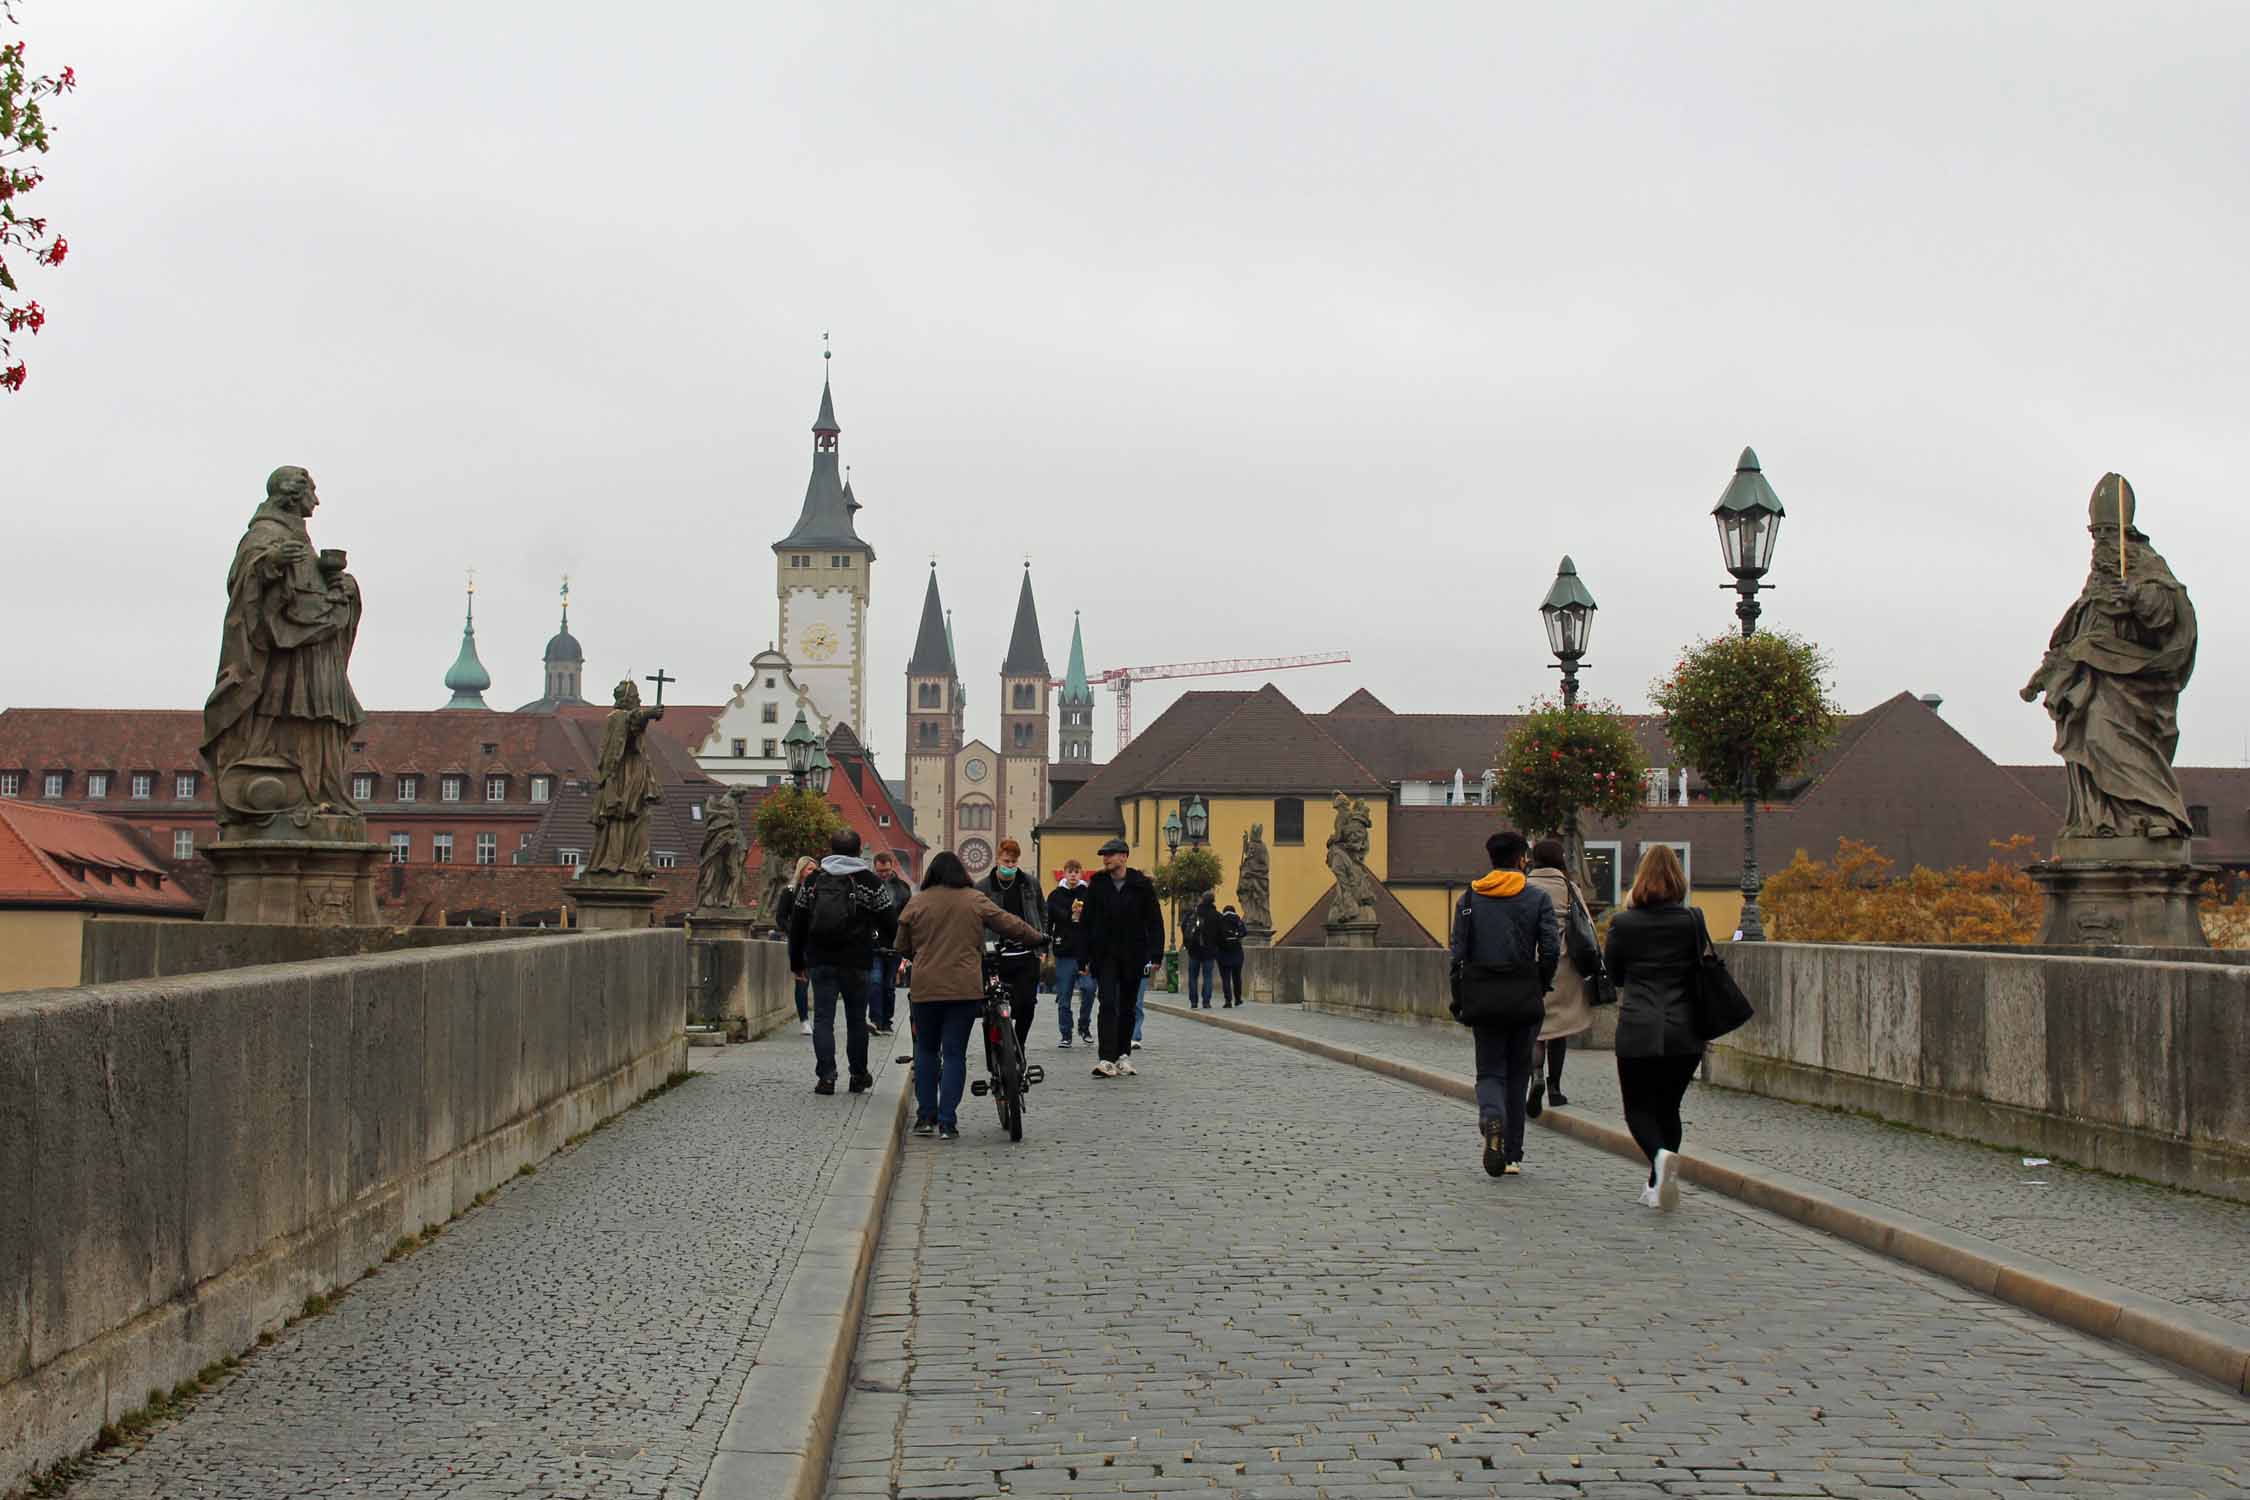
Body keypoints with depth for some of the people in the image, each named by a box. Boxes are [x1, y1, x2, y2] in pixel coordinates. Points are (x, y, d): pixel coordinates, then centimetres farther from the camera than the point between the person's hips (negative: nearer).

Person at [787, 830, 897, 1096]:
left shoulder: (813, 881, 7)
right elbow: (890, 922, 0)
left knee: (823, 1018, 2)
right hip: (855, 963, -1)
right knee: (856, 1019, 11)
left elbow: (797, 925, 9)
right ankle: (859, 1076, 18)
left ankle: (826, 1076, -8)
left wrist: (797, 962, 16)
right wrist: (885, 943, 20)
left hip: (820, 962, 1)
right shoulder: (869, 882, 0)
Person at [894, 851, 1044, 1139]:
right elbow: (1010, 926, 6)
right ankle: (947, 1122, 0)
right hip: (965, 988, -1)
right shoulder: (975, 900, 1)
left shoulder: (916, 904, 3)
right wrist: (1038, 939, 22)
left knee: (926, 1050, 17)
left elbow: (903, 948, 10)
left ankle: (925, 1117, 16)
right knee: (955, 1053, 4)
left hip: (925, 988, 1)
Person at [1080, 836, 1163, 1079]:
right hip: (1105, 955, 0)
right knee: (1108, 1005, -12)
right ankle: (1107, 1060, -19)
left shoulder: (1142, 885, -1)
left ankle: (1123, 1054, 22)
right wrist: (1084, 957, 2)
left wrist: (1155, 954, -7)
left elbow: (1155, 922, 1)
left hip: (1133, 956, 0)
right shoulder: (1097, 885, 3)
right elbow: (1087, 922, 6)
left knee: (1128, 1007, 9)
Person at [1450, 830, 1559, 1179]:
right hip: (1524, 996, -1)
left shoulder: (1470, 897, 4)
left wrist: (1461, 998, 8)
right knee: (1518, 1074, 11)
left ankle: (1491, 1117, -25)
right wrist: (1541, 986, 7)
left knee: (1489, 1071, 8)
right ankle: (1512, 1155, 12)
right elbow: (1551, 950, -8)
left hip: (1482, 993, 1)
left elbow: (1458, 951, 0)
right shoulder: (1538, 898, -1)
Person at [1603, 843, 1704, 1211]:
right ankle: (1658, 1186, 15)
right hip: (1685, 1031, 2)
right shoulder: (1692, 921, -1)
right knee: (1668, 1107, 16)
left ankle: (1660, 1155, -22)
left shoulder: (1624, 923, -5)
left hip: (1638, 1031, -2)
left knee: (1638, 1108, 8)